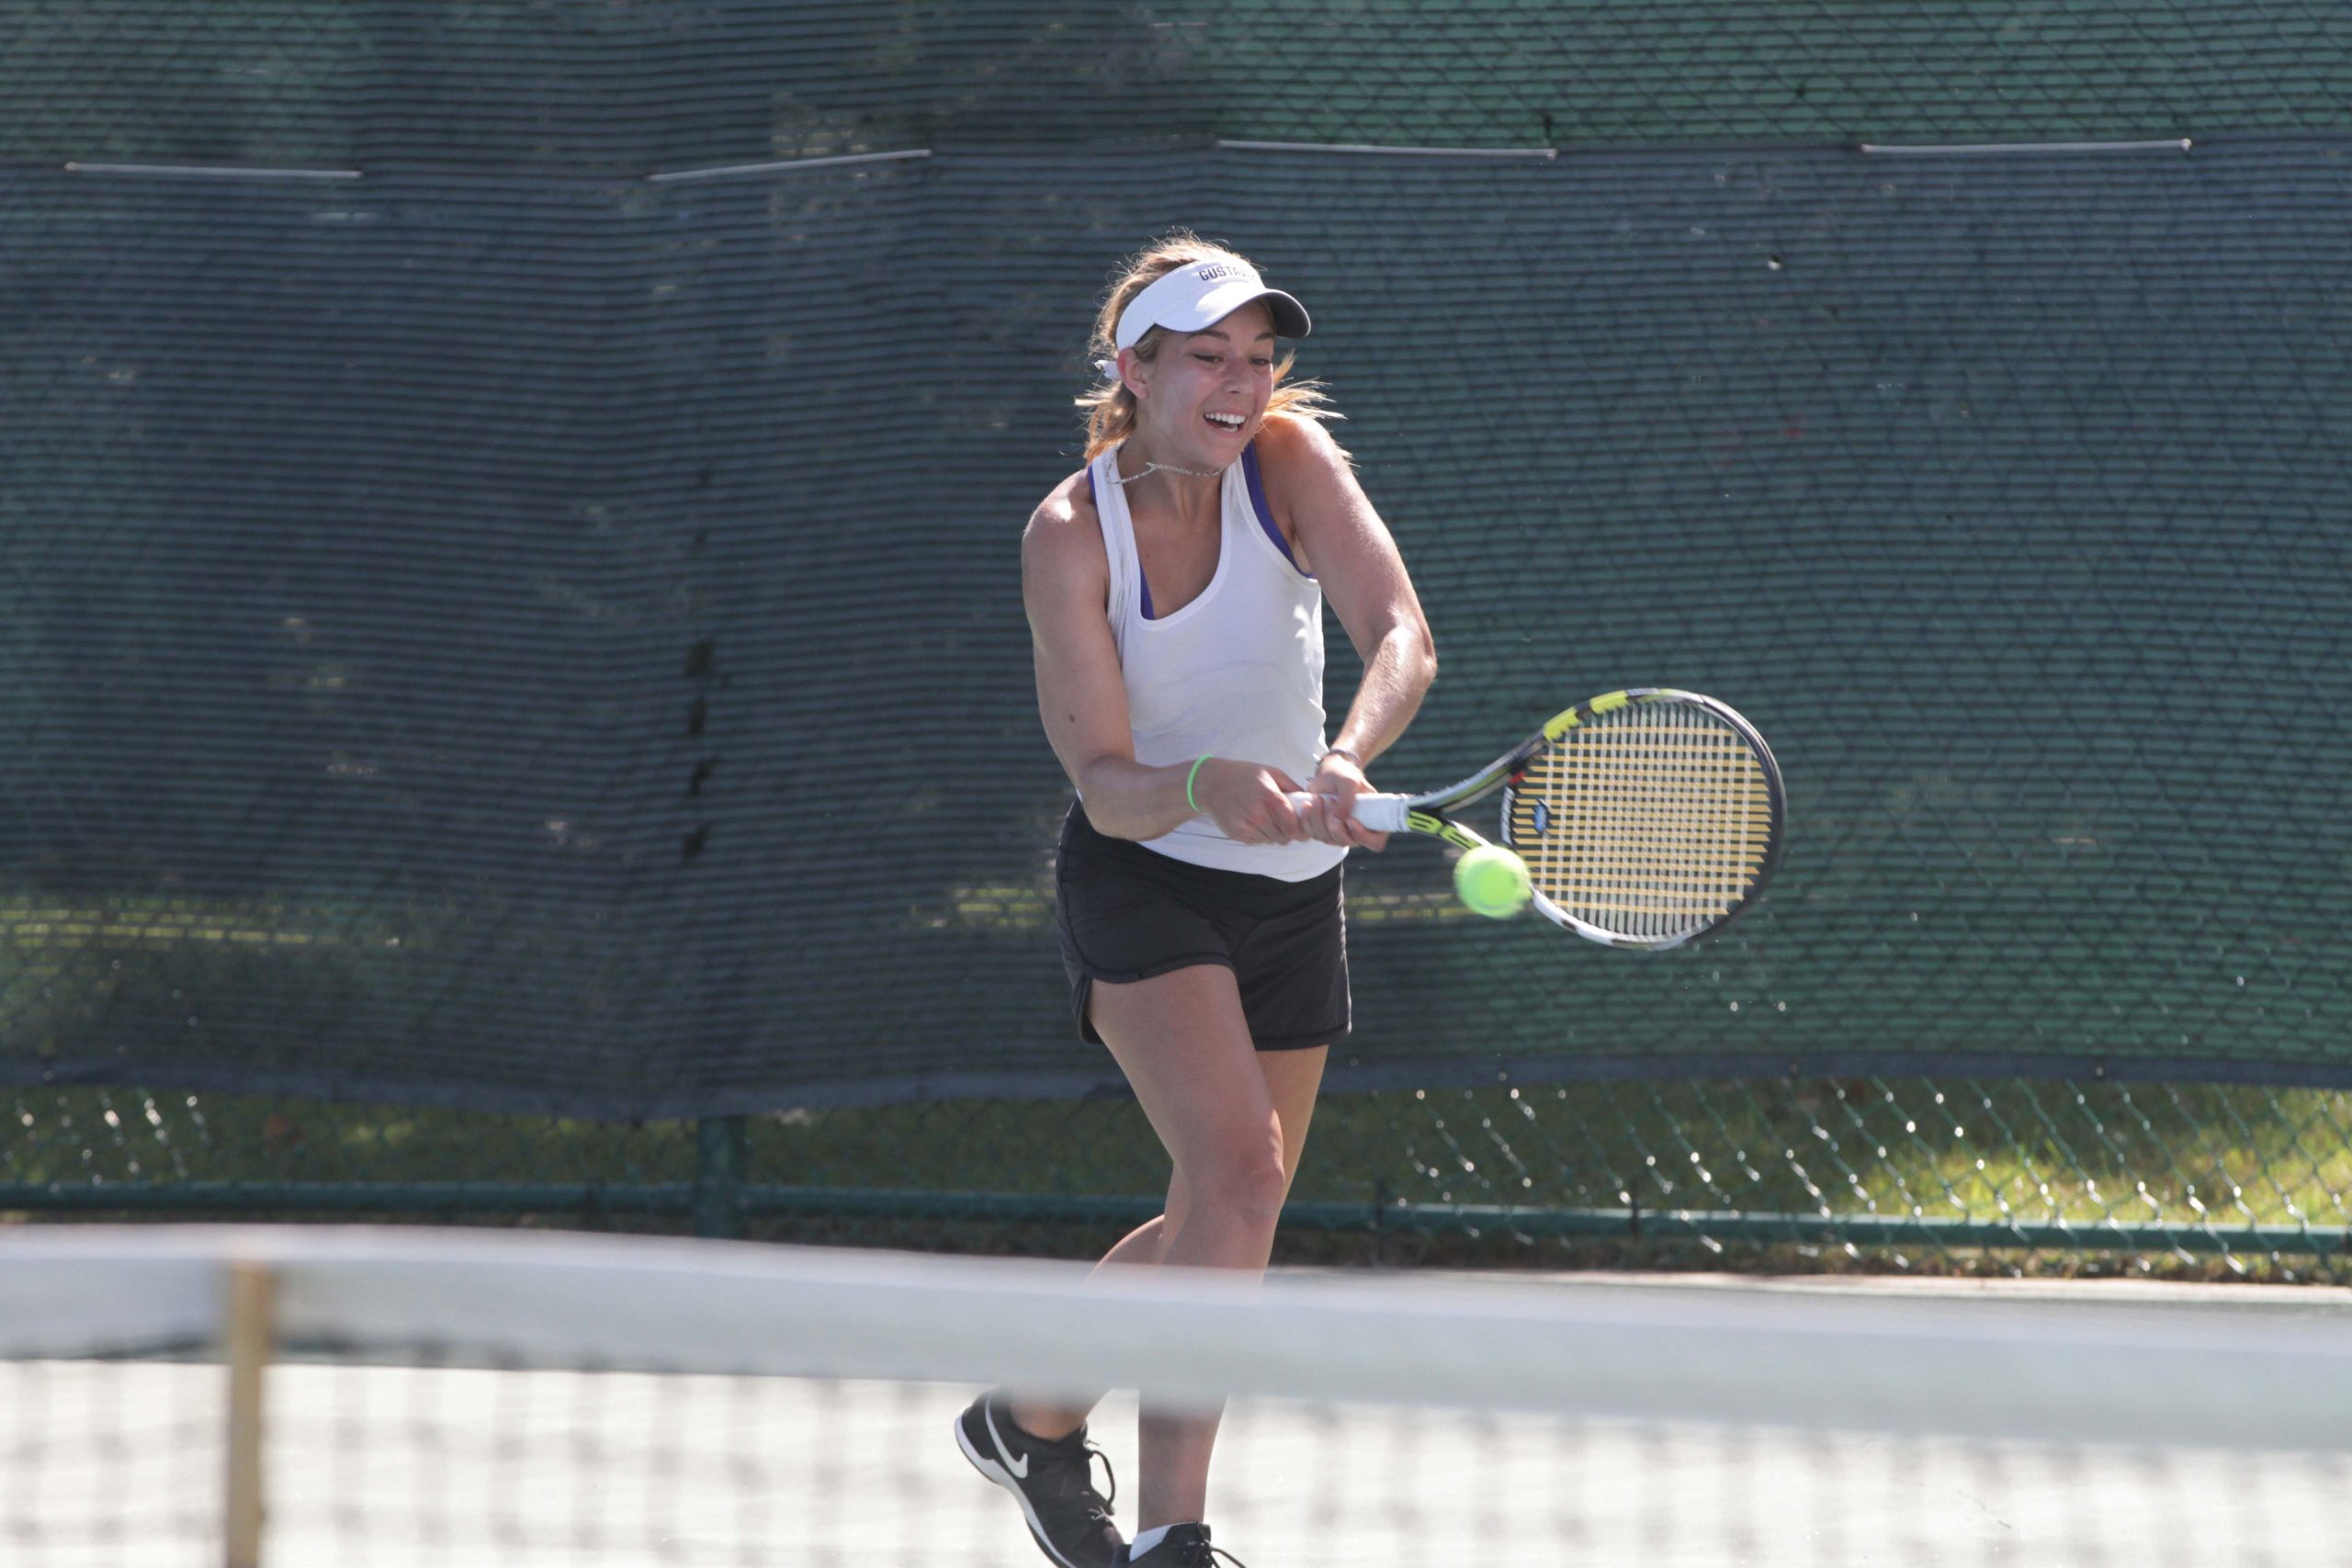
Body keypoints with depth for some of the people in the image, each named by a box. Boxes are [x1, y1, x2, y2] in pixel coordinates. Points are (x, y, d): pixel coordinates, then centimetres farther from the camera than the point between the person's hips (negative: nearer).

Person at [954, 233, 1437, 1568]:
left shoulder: (1290, 457, -13)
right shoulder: (1072, 535, -18)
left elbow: (1403, 636, -27)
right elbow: (1106, 786, -21)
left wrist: (1345, 760, -47)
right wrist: (1208, 788, -43)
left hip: (1293, 891, 4)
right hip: (1145, 879, -4)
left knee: (1225, 1228, 12)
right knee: (1239, 1168, -25)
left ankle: (1034, 1419, 35)